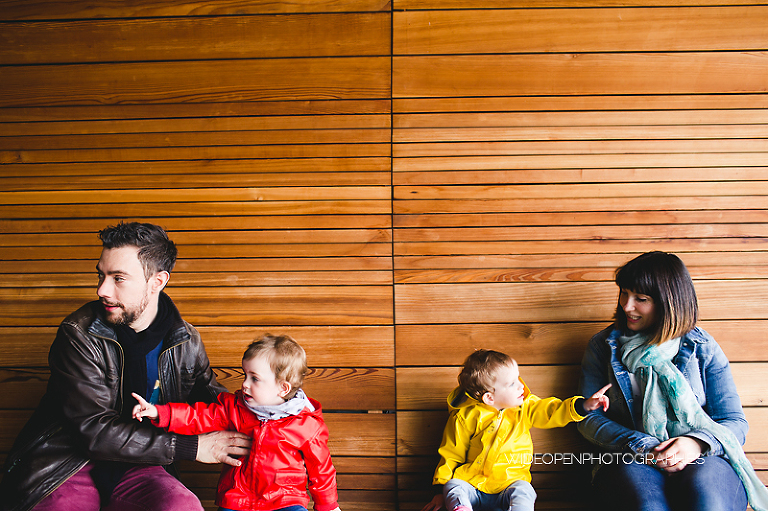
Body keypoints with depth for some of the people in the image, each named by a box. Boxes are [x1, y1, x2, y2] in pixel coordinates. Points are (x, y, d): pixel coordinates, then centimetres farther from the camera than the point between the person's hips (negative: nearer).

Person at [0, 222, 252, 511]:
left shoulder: (186, 341, 0)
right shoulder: (79, 335, -11)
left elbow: (208, 394, 15)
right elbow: (96, 431, -17)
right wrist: (191, 447, -19)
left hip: (137, 466, 3)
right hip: (71, 463, -2)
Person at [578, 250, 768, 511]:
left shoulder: (702, 348, 10)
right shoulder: (604, 346, 10)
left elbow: (735, 423, 7)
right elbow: (588, 417, 4)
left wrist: (698, 443, -16)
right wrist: (641, 447, -12)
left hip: (702, 461, 1)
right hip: (629, 460, 0)